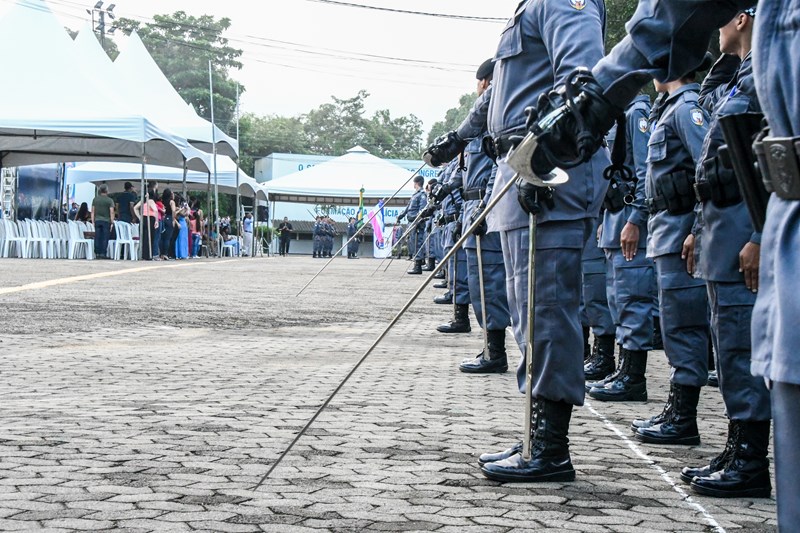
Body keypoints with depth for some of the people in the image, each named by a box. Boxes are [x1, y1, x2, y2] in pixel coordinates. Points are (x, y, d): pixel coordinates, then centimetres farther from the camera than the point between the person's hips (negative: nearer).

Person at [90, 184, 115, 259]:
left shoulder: (95, 199, 7)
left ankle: (97, 253, 4)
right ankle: (103, 254, -5)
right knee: (105, 238, -1)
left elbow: (93, 211, 7)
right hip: (106, 221, -3)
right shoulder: (109, 200, -4)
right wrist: (112, 222, -3)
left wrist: (93, 222, 11)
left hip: (97, 221, 3)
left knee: (97, 237, 5)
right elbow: (111, 212, -7)